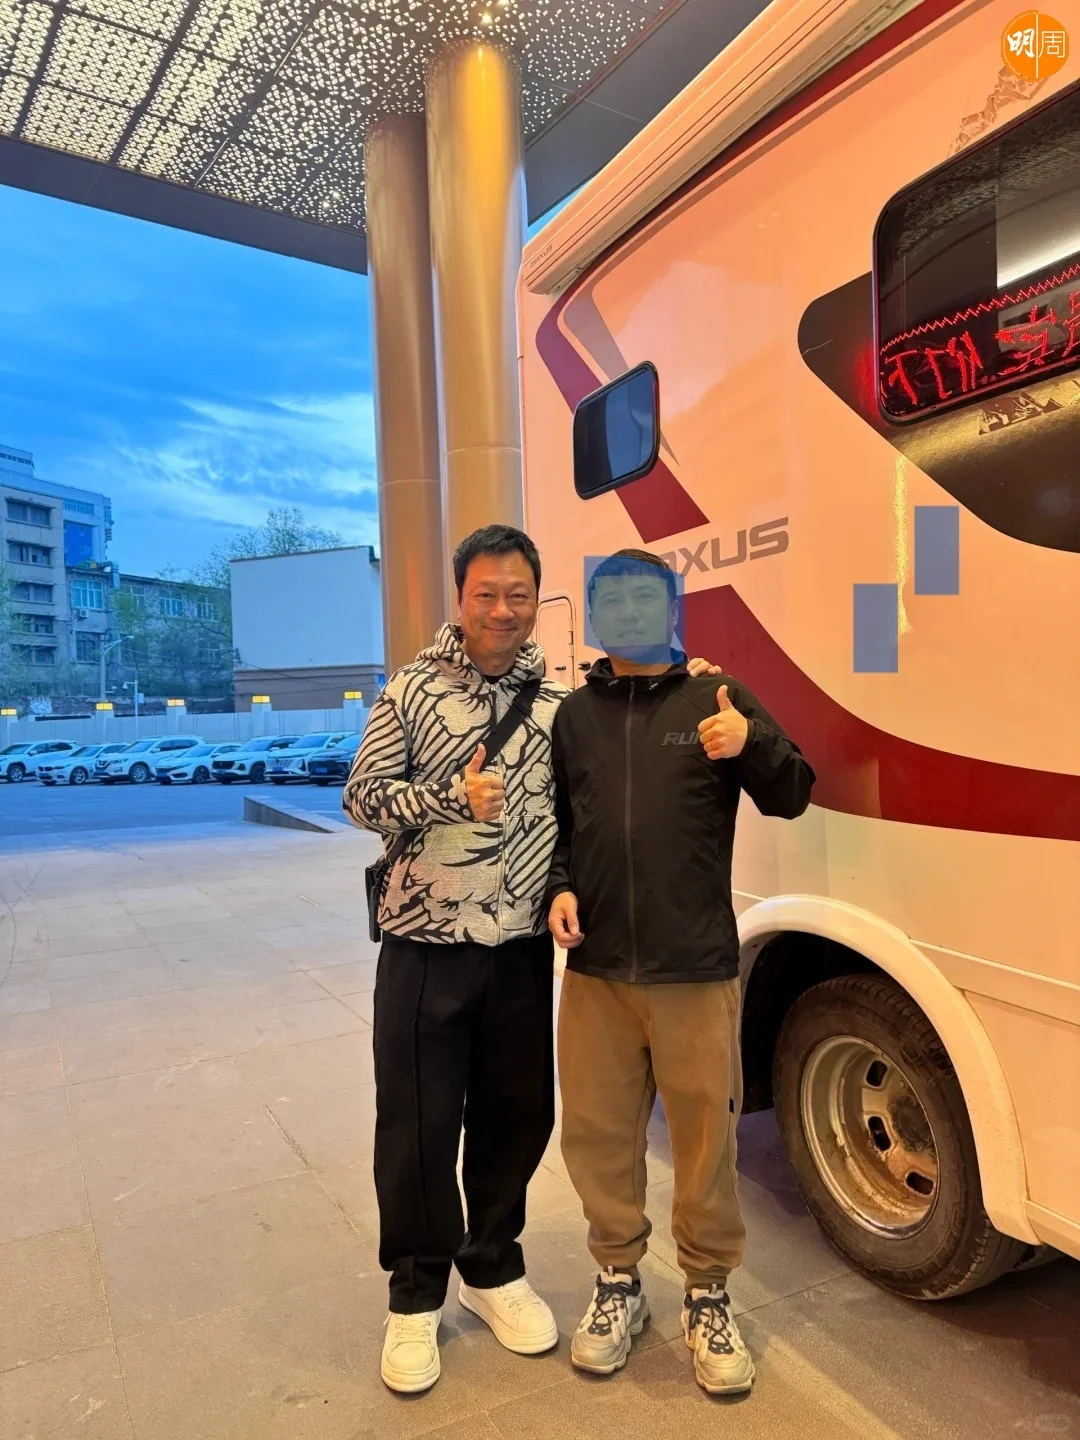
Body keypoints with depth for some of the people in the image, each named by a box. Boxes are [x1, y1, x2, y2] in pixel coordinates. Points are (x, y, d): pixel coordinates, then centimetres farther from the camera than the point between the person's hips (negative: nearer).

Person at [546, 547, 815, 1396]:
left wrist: (752, 743, -21)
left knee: (706, 1138, 7)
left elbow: (792, 798, -2)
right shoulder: (574, 715, 9)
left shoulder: (715, 699, 2)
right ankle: (619, 1285, 35)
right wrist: (559, 888, -2)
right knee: (597, 1134, 12)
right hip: (595, 972, 3)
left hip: (696, 972, -2)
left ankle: (709, 1298, 30)